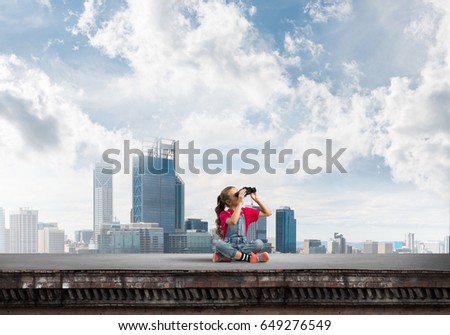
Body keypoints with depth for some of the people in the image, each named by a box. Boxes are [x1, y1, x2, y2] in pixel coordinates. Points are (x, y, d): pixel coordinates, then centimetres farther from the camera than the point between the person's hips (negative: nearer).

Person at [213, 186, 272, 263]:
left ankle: (227, 256, -25)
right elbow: (233, 222, -26)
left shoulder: (246, 211, 12)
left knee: (259, 243, -27)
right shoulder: (224, 214, -1)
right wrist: (240, 203, -23)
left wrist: (256, 199, 3)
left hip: (243, 245, 3)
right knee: (219, 244, -37)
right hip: (229, 246, -3)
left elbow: (268, 213, 11)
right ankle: (248, 257, -30)